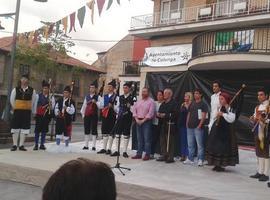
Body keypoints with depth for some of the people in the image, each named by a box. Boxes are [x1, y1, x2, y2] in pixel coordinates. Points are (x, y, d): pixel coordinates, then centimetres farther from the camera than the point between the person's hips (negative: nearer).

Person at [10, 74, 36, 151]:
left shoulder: (32, 91, 2)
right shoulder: (15, 89, 2)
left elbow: (33, 102, 10)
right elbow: (12, 100, 10)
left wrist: (30, 110, 8)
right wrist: (15, 108, 9)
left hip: (27, 111, 0)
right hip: (17, 111, 0)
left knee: (25, 127, 0)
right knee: (15, 127, 0)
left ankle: (21, 145, 8)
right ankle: (15, 145, 7)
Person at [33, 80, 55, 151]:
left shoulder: (51, 97, 5)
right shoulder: (38, 96, 4)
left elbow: (52, 107, 1)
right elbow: (35, 105, 6)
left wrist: (50, 105, -20)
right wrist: (35, 113, 1)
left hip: (47, 115, 1)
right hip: (39, 115, -1)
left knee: (44, 130, 6)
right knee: (37, 130, -1)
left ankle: (42, 145, 15)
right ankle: (36, 145, 5)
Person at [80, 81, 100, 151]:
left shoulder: (97, 97, 0)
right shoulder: (87, 96, 14)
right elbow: (84, 105, 18)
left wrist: (95, 102, -23)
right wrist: (83, 113, 13)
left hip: (94, 115, -4)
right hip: (86, 115, 5)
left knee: (94, 130, -1)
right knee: (86, 130, 8)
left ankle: (94, 146, 3)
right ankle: (86, 145, 16)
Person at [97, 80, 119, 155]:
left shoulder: (116, 97, -3)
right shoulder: (104, 97, 15)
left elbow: (117, 108, -9)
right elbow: (100, 106, 10)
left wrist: (112, 107, -23)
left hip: (112, 116, -5)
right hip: (104, 116, 6)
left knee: (111, 132, 0)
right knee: (104, 132, 10)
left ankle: (109, 149, 8)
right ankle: (104, 148, 19)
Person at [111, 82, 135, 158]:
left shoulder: (132, 98, -3)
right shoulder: (120, 97, 12)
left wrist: (130, 106, -22)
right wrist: (118, 115, 10)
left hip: (127, 118, -4)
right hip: (120, 117, 4)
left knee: (126, 134, 2)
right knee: (117, 134, 5)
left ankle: (125, 152, 10)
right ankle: (116, 151, 14)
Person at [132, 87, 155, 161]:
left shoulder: (151, 101, -4)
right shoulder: (138, 101, 14)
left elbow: (151, 113, -12)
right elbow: (134, 110, 10)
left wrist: (143, 120, -15)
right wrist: (136, 119, -4)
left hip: (146, 121, -6)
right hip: (138, 121, 6)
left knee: (147, 138, -5)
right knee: (139, 138, 9)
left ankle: (147, 155, 0)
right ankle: (139, 154, 15)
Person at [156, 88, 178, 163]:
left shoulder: (174, 103, -6)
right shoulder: (163, 104, 19)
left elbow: (175, 114, -16)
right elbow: (159, 112, 24)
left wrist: (165, 115, -19)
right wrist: (158, 114, 1)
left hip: (170, 125, -8)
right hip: (163, 124, 8)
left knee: (170, 141, -6)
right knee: (162, 141, 11)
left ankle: (170, 157, 0)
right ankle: (164, 155, 19)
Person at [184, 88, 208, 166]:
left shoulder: (203, 104, -2)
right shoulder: (192, 104, 17)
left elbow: (203, 115, -8)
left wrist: (200, 125, -16)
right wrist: (187, 123, 10)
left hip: (198, 127, -7)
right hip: (190, 127, 7)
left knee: (199, 144, -5)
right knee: (190, 144, 11)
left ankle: (200, 160, -1)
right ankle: (190, 159, 20)